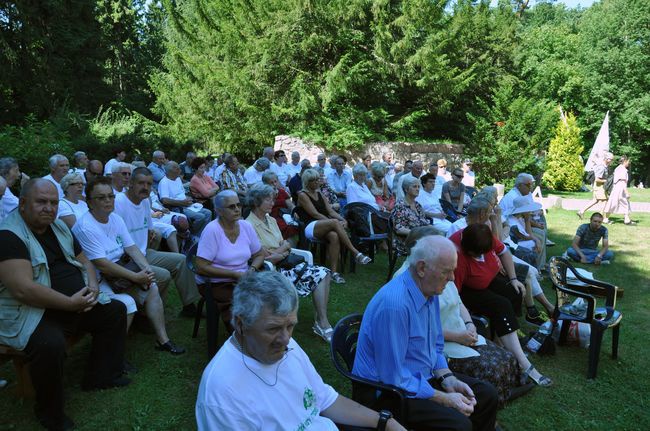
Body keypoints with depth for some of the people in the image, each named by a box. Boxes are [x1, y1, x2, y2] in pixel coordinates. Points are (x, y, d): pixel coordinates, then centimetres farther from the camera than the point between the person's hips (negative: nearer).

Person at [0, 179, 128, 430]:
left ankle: (100, 376, 18)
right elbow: (23, 290, -29)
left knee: (115, 311, 7)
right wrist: (71, 303, -24)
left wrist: (93, 286, -4)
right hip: (29, 313, -9)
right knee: (51, 344, -35)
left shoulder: (59, 227, 9)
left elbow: (83, 260, 18)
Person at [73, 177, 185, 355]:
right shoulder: (85, 227, -20)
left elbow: (132, 248, 4)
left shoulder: (116, 219, 6)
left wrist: (147, 269, -14)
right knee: (127, 303, -26)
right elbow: (102, 265, -25)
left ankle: (162, 339, 8)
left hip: (116, 272, 9)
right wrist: (136, 277, -23)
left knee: (151, 287, 0)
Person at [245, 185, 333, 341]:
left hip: (285, 264, 8)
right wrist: (284, 247, 0)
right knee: (318, 275, -18)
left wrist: (279, 253, -10)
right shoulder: (249, 225, -12)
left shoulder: (271, 220, 15)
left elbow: (287, 247, 13)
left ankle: (322, 322, -11)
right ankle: (322, 323, -8)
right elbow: (265, 257, -15)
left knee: (323, 273, -11)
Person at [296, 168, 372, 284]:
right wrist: (335, 222, -18)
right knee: (335, 222, -34)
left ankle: (333, 272, -36)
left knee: (334, 236, -32)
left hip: (325, 226, 5)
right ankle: (356, 253, -34)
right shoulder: (302, 195, 1)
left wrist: (343, 220, -6)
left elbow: (330, 211, 14)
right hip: (310, 228, -5)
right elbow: (315, 214, -10)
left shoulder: (319, 193, 23)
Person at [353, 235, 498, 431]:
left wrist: (447, 379, -6)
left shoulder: (430, 291, -1)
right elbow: (393, 378, -26)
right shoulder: (394, 304, -31)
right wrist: (444, 399, -19)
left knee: (486, 395, 6)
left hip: (423, 376, 9)